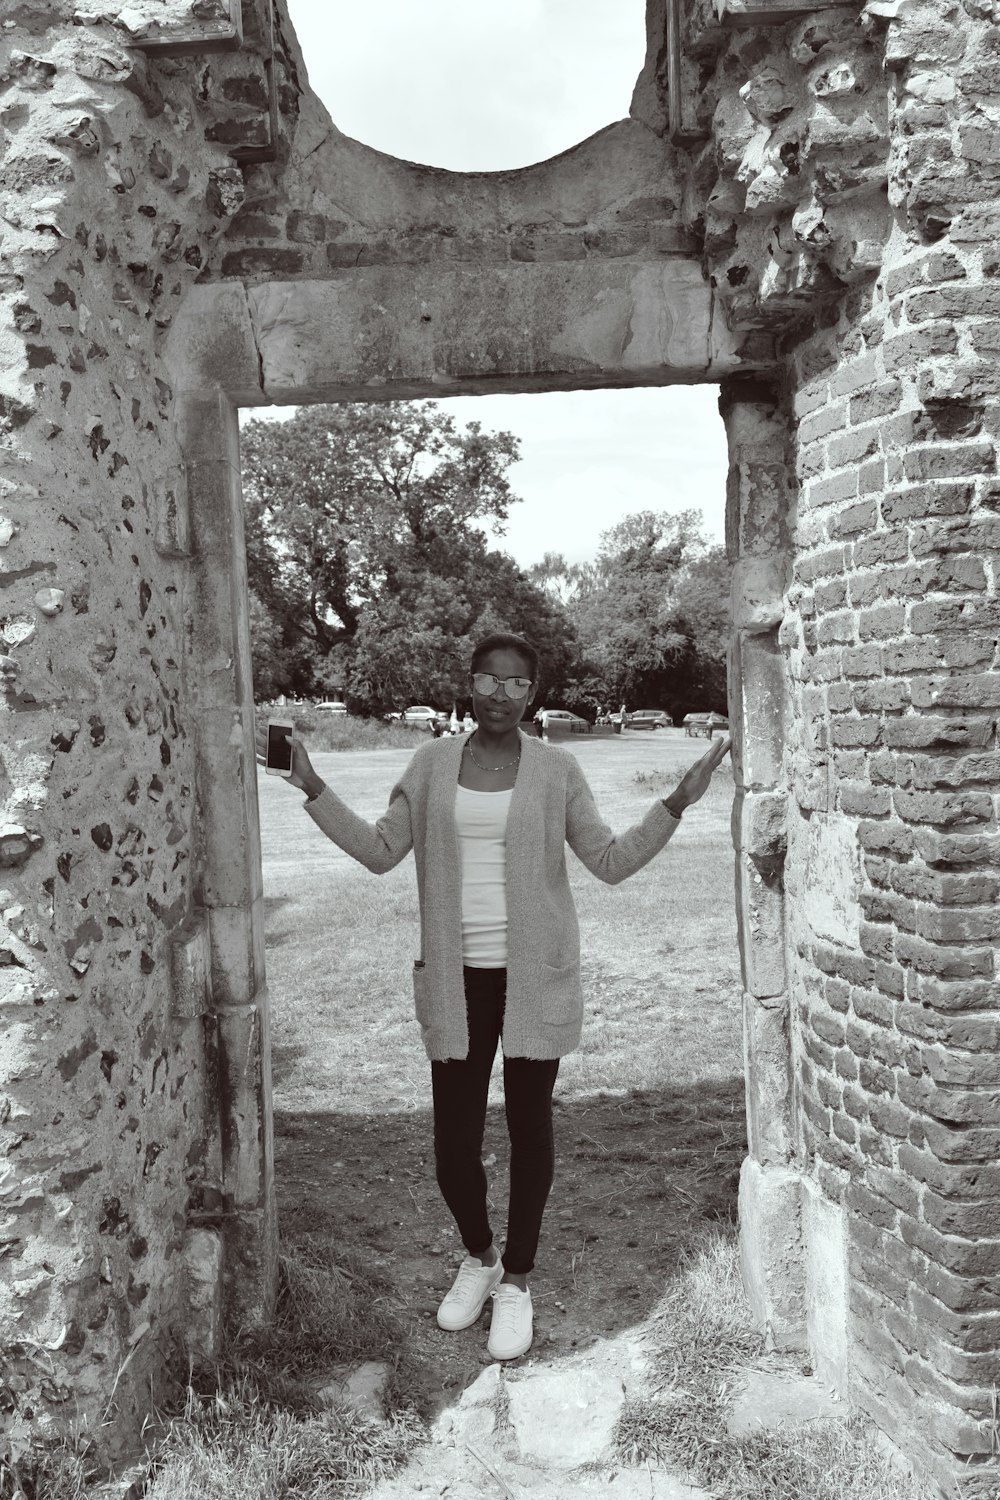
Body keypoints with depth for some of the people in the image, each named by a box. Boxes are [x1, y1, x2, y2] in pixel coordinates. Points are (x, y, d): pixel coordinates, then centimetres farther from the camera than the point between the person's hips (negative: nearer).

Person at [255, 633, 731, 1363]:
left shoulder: (557, 769, -2)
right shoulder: (434, 761, 3)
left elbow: (612, 861, 0)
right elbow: (380, 850, 4)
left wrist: (676, 804, -11)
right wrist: (313, 788, -3)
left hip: (535, 976, -1)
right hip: (457, 979, 2)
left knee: (529, 1125, 11)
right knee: (454, 1143, 5)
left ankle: (517, 1282, 33)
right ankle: (479, 1257, 37)